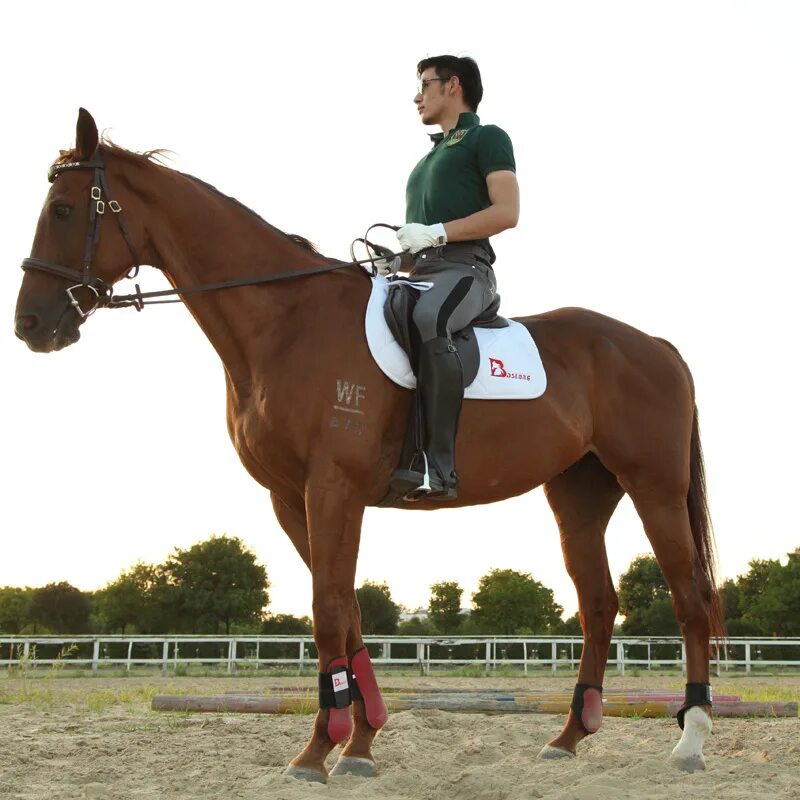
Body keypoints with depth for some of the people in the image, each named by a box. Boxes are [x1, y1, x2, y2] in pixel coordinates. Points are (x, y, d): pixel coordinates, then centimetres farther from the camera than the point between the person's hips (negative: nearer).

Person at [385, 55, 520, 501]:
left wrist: (437, 233, -15)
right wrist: (397, 259, 11)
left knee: (429, 319, -40)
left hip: (463, 268, -9)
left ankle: (439, 464, -43)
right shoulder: (430, 158, 31)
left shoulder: (487, 138, 7)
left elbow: (507, 212, -8)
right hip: (421, 272, 9)